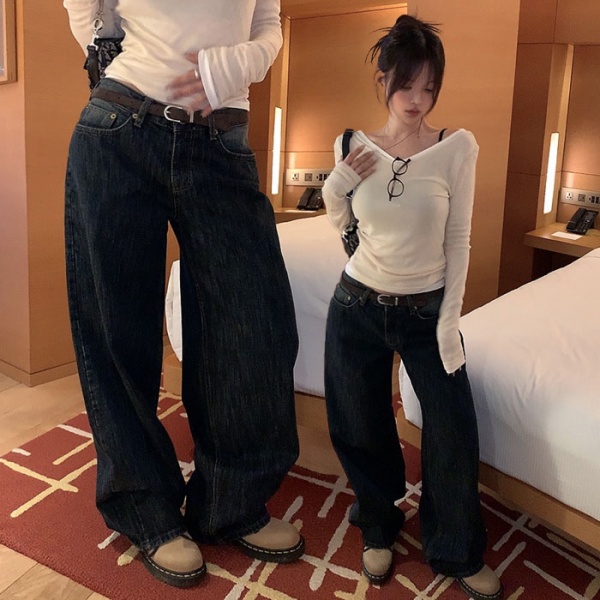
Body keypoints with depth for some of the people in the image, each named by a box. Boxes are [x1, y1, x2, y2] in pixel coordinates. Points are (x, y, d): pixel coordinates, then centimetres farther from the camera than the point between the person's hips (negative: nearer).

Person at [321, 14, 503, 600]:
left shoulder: (458, 146, -9)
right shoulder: (355, 144, -3)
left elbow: (459, 240, -6)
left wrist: (450, 318, -8)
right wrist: (337, 182, -9)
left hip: (427, 309, -1)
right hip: (357, 306, 2)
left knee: (455, 434, 0)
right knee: (361, 430, 12)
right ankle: (379, 529, 39)